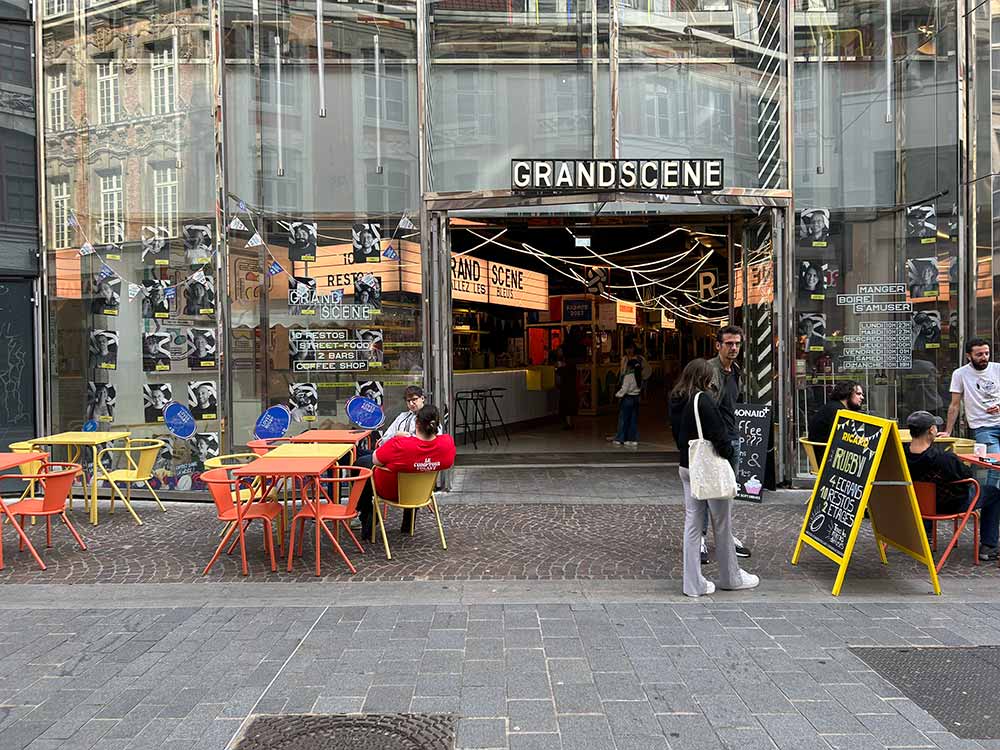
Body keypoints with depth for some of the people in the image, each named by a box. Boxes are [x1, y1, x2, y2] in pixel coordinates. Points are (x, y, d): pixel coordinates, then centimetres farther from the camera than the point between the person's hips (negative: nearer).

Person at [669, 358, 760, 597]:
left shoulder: (676, 401, 6)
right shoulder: (703, 400, -18)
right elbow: (718, 433, -18)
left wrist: (688, 451, 13)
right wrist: (729, 451, -2)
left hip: (686, 466, 7)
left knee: (692, 523, 9)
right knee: (722, 524, 9)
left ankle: (694, 583, 12)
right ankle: (731, 577, 25)